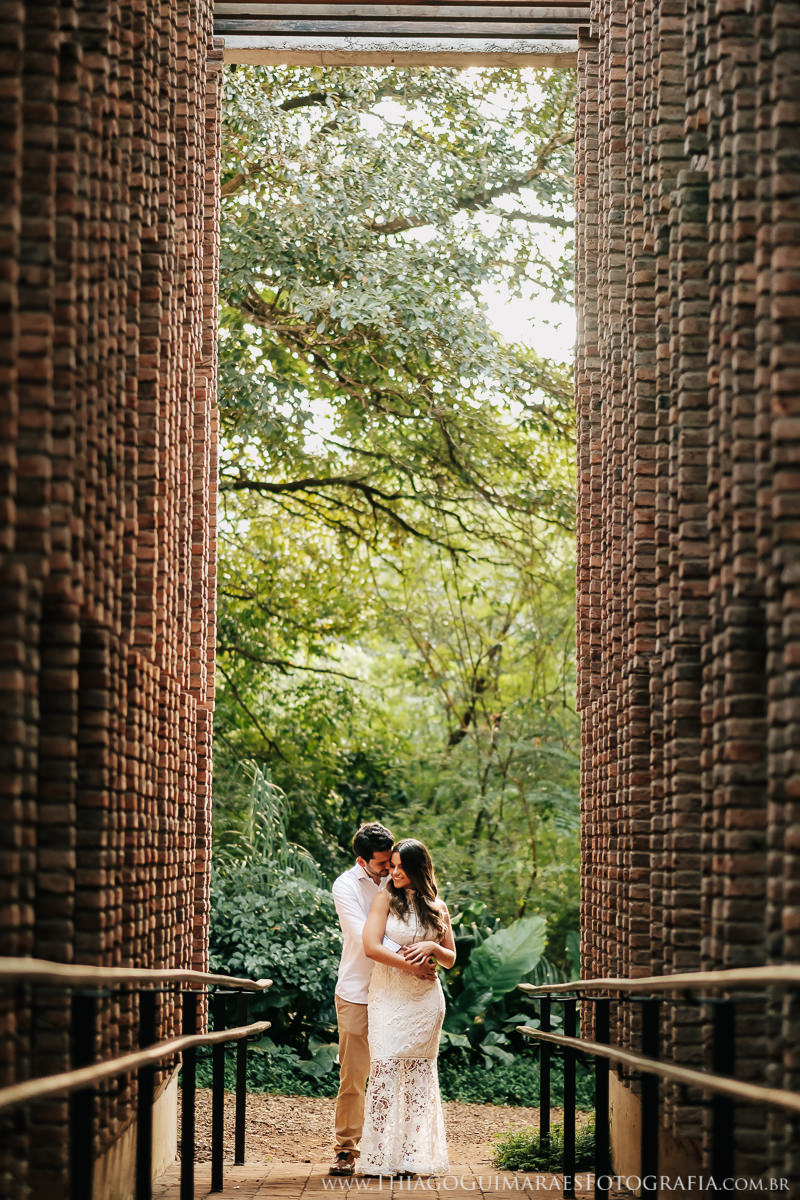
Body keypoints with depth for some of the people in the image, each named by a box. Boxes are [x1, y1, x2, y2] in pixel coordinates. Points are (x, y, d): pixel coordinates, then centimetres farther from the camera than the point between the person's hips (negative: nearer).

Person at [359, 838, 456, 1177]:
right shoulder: (386, 899, 2)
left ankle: (415, 1155, 6)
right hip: (388, 996, -3)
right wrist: (414, 966, -10)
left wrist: (432, 947, -6)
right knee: (385, 1069, -9)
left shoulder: (437, 908, 10)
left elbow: (450, 959, 15)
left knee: (420, 1072, 3)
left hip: (425, 1000, 3)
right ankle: (382, 1157, -7)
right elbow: (371, 947, -10)